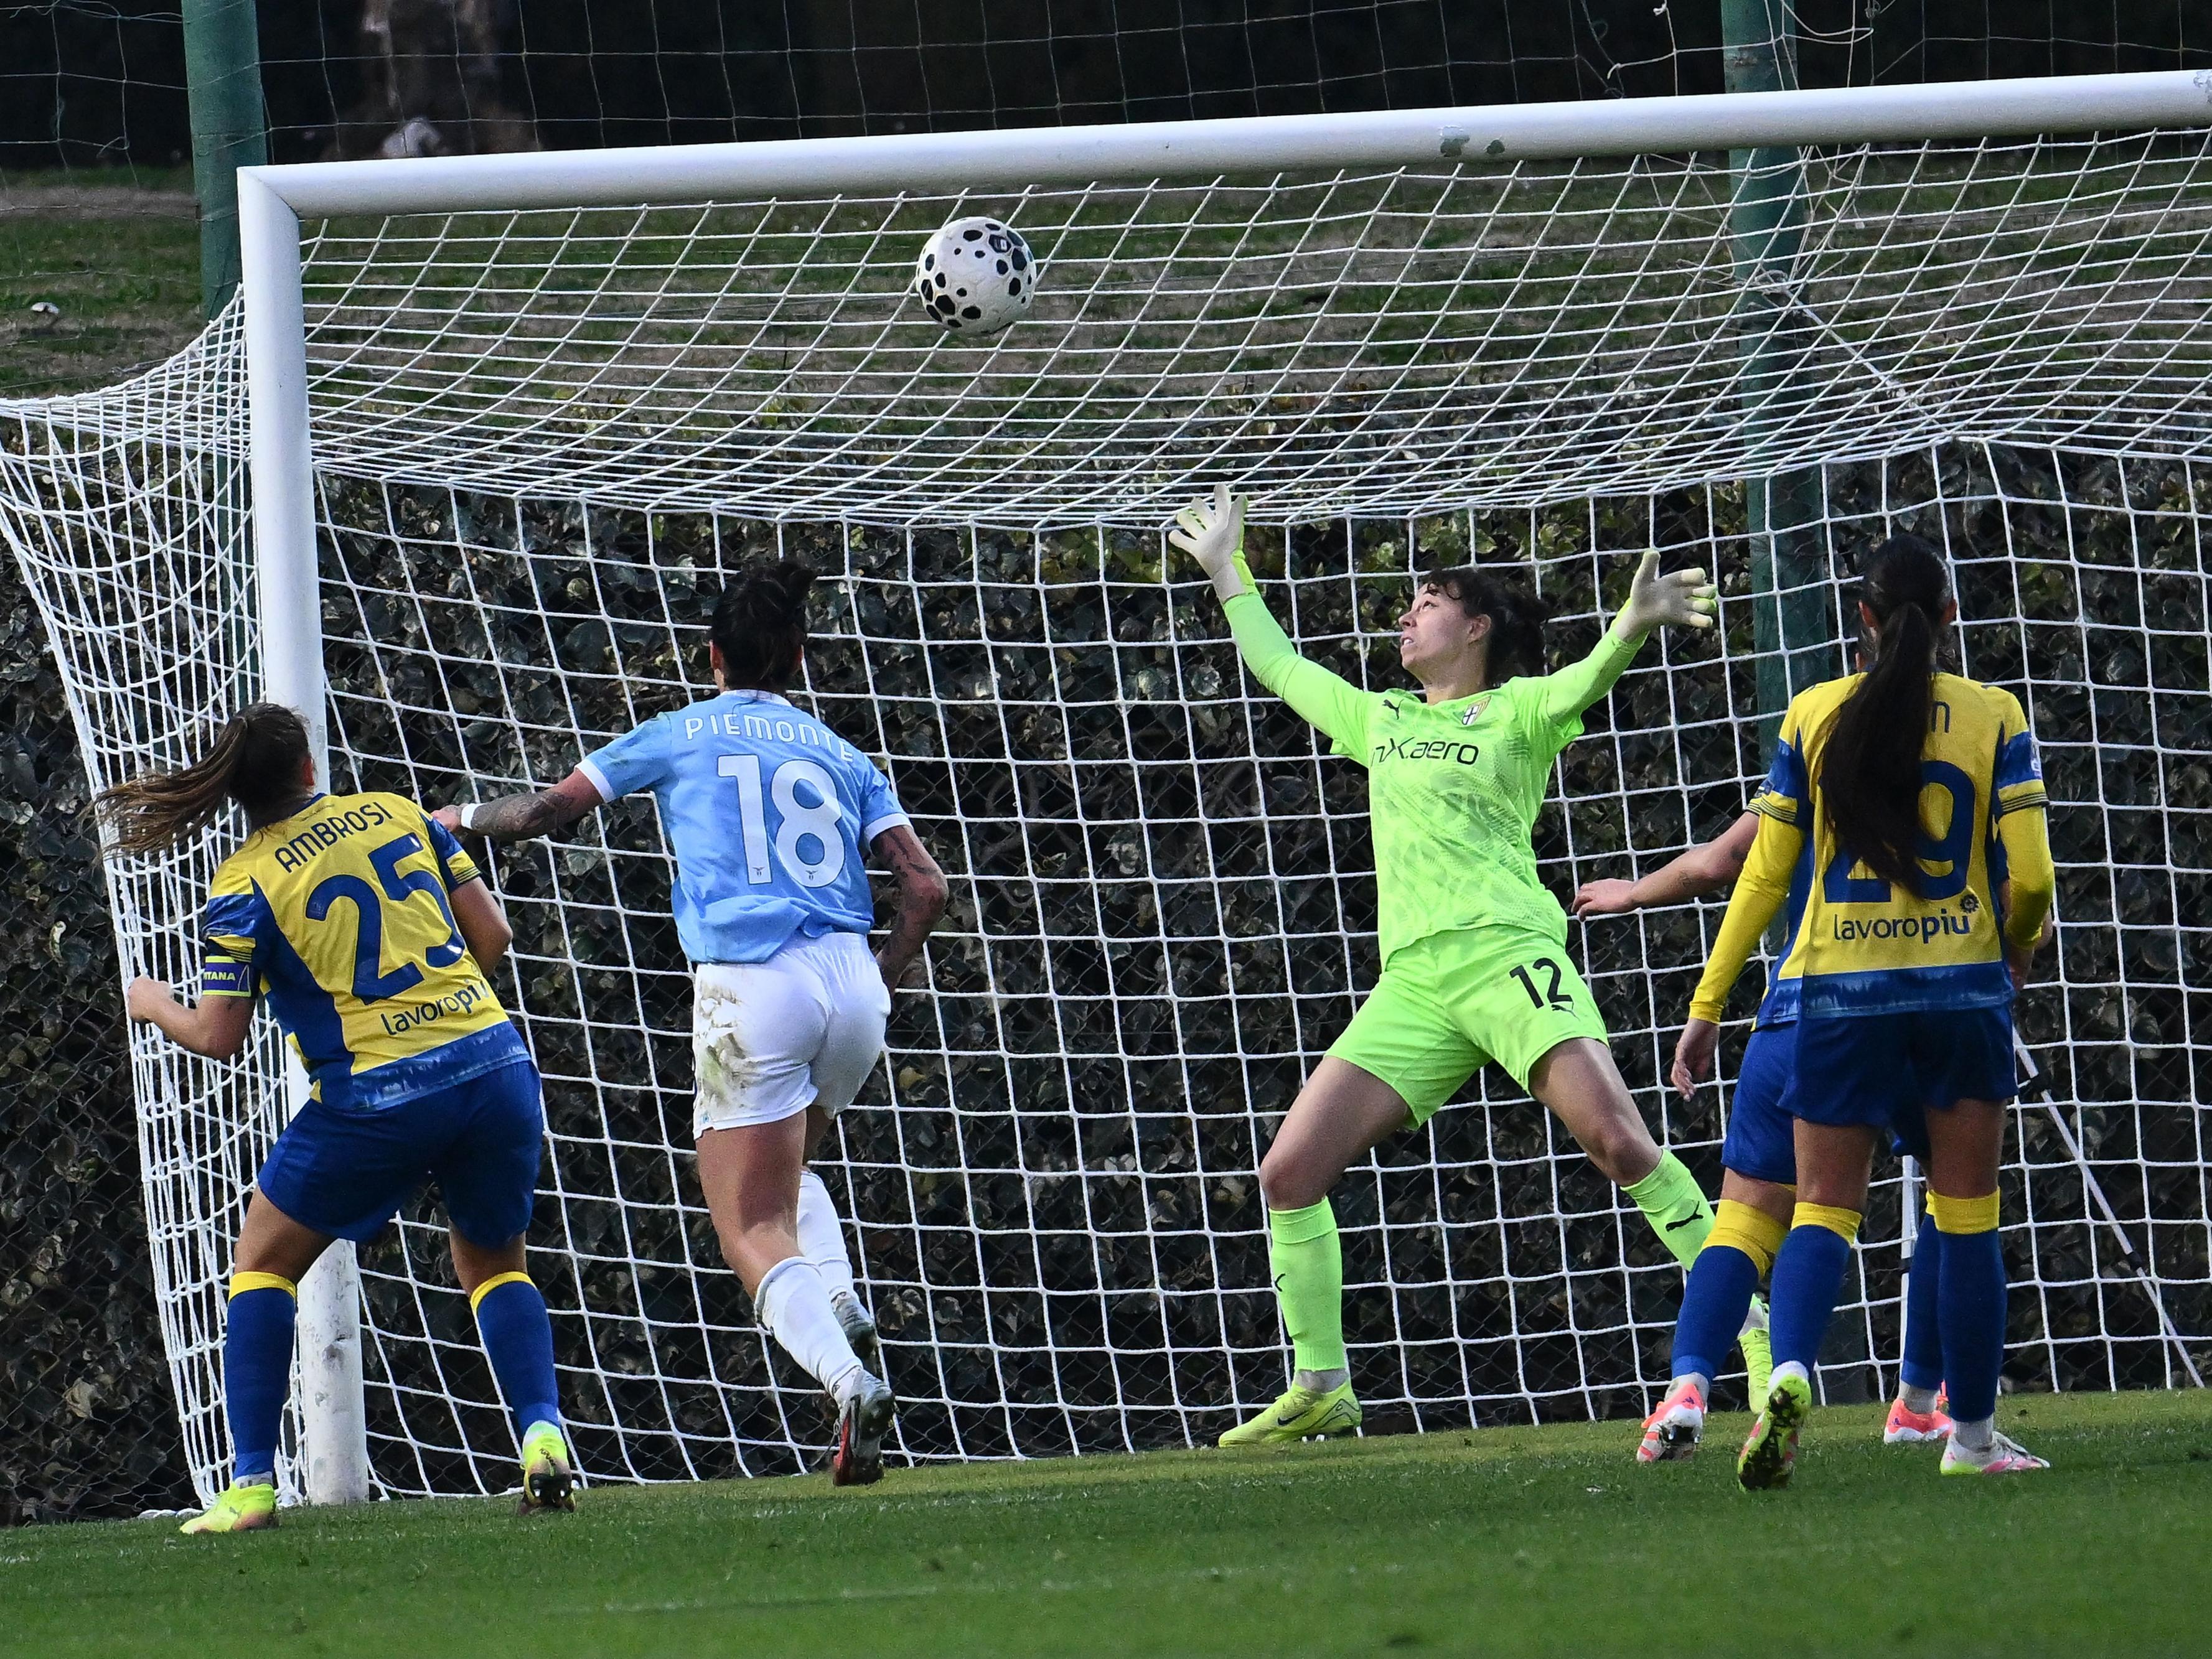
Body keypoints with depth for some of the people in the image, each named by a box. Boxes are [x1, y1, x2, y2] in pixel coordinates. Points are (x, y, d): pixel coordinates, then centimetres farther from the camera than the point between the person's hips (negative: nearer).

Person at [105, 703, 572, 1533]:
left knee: (263, 1262, 16)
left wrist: (154, 1003, 19)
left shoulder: (244, 887, -3)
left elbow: (216, 1036, -2)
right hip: (493, 1065, 4)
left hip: (374, 1098, -4)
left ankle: (251, 1484, 7)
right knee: (493, 1263, 24)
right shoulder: (398, 814, 8)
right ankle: (543, 1437, 0)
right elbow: (492, 934, 9)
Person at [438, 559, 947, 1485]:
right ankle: (844, 1311, 2)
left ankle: (850, 1382, -28)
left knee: (753, 1229, -4)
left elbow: (548, 811, 12)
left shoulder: (680, 736, 10)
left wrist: (465, 818, 32)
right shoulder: (840, 756, 18)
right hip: (851, 983, 4)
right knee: (786, 1171, 30)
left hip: (749, 987, -4)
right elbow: (925, 886, 9)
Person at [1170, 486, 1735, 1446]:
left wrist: (1634, 624, -35)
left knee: (1617, 1141, -22)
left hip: (1509, 956, -6)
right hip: (1412, 983, 6)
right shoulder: (1379, 720, 23)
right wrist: (1226, 570, 43)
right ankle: (1320, 1388, 7)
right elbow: (1278, 667, 39)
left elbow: (1586, 679, -15)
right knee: (1290, 1172, -2)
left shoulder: (1515, 711, 6)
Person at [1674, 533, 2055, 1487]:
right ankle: (1972, 1436, 12)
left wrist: (1708, 1004, 8)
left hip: (1841, 989, 0)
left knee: (1824, 1205, 2)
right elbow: (2031, 876, -5)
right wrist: (2020, 945, 18)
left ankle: (1790, 1372, -26)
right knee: (1966, 1217, 9)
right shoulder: (1993, 717, -1)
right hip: (1962, 981, 0)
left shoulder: (1815, 717, 1)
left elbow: (1766, 873, 2)